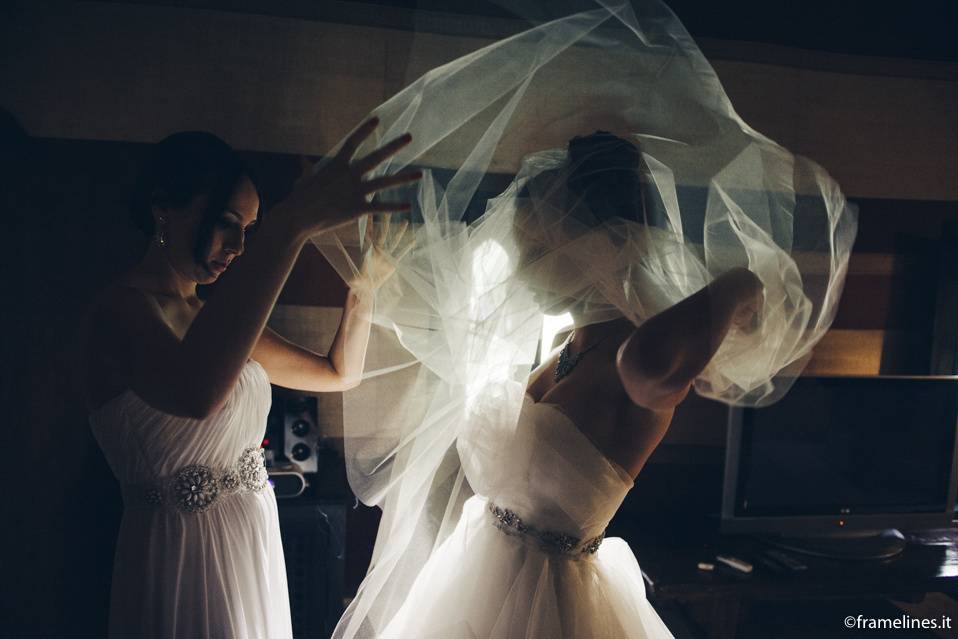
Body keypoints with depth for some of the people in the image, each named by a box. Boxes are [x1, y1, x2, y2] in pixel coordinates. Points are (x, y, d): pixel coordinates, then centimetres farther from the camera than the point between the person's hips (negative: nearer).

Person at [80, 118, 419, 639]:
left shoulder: (220, 318, 9)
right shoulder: (123, 308, -17)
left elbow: (341, 373, 12)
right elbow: (194, 391, -42)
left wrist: (364, 285, -2)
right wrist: (292, 222, -46)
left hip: (256, 550, 8)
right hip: (182, 554, -8)